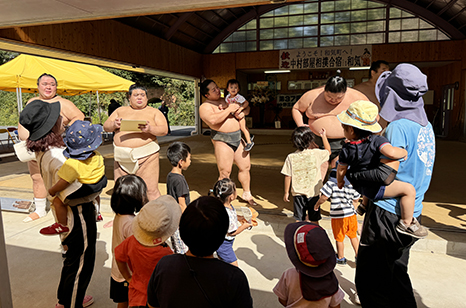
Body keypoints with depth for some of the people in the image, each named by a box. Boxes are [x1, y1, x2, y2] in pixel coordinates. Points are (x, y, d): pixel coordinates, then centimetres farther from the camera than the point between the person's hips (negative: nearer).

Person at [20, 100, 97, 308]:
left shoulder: (43, 152, 1)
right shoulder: (56, 157, -30)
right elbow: (73, 195, -31)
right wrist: (97, 187, -19)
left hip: (67, 215, 10)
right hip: (79, 216, -10)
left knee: (72, 260, 27)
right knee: (81, 264, 10)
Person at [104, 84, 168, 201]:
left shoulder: (154, 112, 10)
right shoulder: (121, 110, 18)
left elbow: (164, 130, -2)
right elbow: (106, 126, 15)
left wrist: (150, 129, -21)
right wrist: (114, 125, -8)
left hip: (146, 155, -3)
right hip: (122, 156, 4)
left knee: (151, 190, -6)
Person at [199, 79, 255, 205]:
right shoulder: (205, 107, -6)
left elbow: (246, 108, 23)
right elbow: (213, 120, -28)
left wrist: (243, 112, -1)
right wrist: (229, 109, -19)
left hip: (238, 138, 7)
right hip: (222, 141, -7)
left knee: (245, 166, 13)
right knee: (225, 173, -8)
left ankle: (247, 194, 32)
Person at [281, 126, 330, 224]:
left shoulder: (291, 157, -7)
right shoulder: (317, 154, -9)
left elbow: (288, 176, -5)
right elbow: (328, 151, 12)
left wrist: (286, 192, 6)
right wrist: (324, 136, 18)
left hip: (297, 193, 1)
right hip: (313, 193, -1)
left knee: (299, 220, 11)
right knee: (314, 220, 14)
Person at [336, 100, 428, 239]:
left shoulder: (347, 150, -5)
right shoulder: (376, 140, -17)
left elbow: (341, 169, 6)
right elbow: (391, 152, -35)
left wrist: (340, 181, 26)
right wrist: (404, 152, -13)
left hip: (360, 185, 7)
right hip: (374, 188, -7)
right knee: (409, 189, -5)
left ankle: (364, 205, 54)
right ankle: (406, 223, 0)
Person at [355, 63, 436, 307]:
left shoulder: (398, 127, -18)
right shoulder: (426, 126, 8)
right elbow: (413, 168, 12)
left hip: (387, 214, -9)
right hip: (411, 213, 9)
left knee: (370, 281, 5)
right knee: (396, 274, 23)